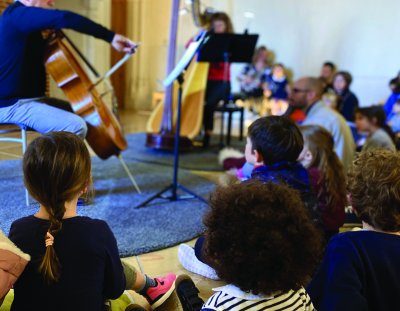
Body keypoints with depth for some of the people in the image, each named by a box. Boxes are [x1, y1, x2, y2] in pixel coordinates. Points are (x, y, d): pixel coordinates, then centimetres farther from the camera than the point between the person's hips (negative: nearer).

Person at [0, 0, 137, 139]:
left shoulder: (20, 16, 16)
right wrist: (110, 37, -31)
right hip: (12, 104, -11)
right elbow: (65, 18, -32)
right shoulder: (18, 13, -16)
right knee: (76, 126, -26)